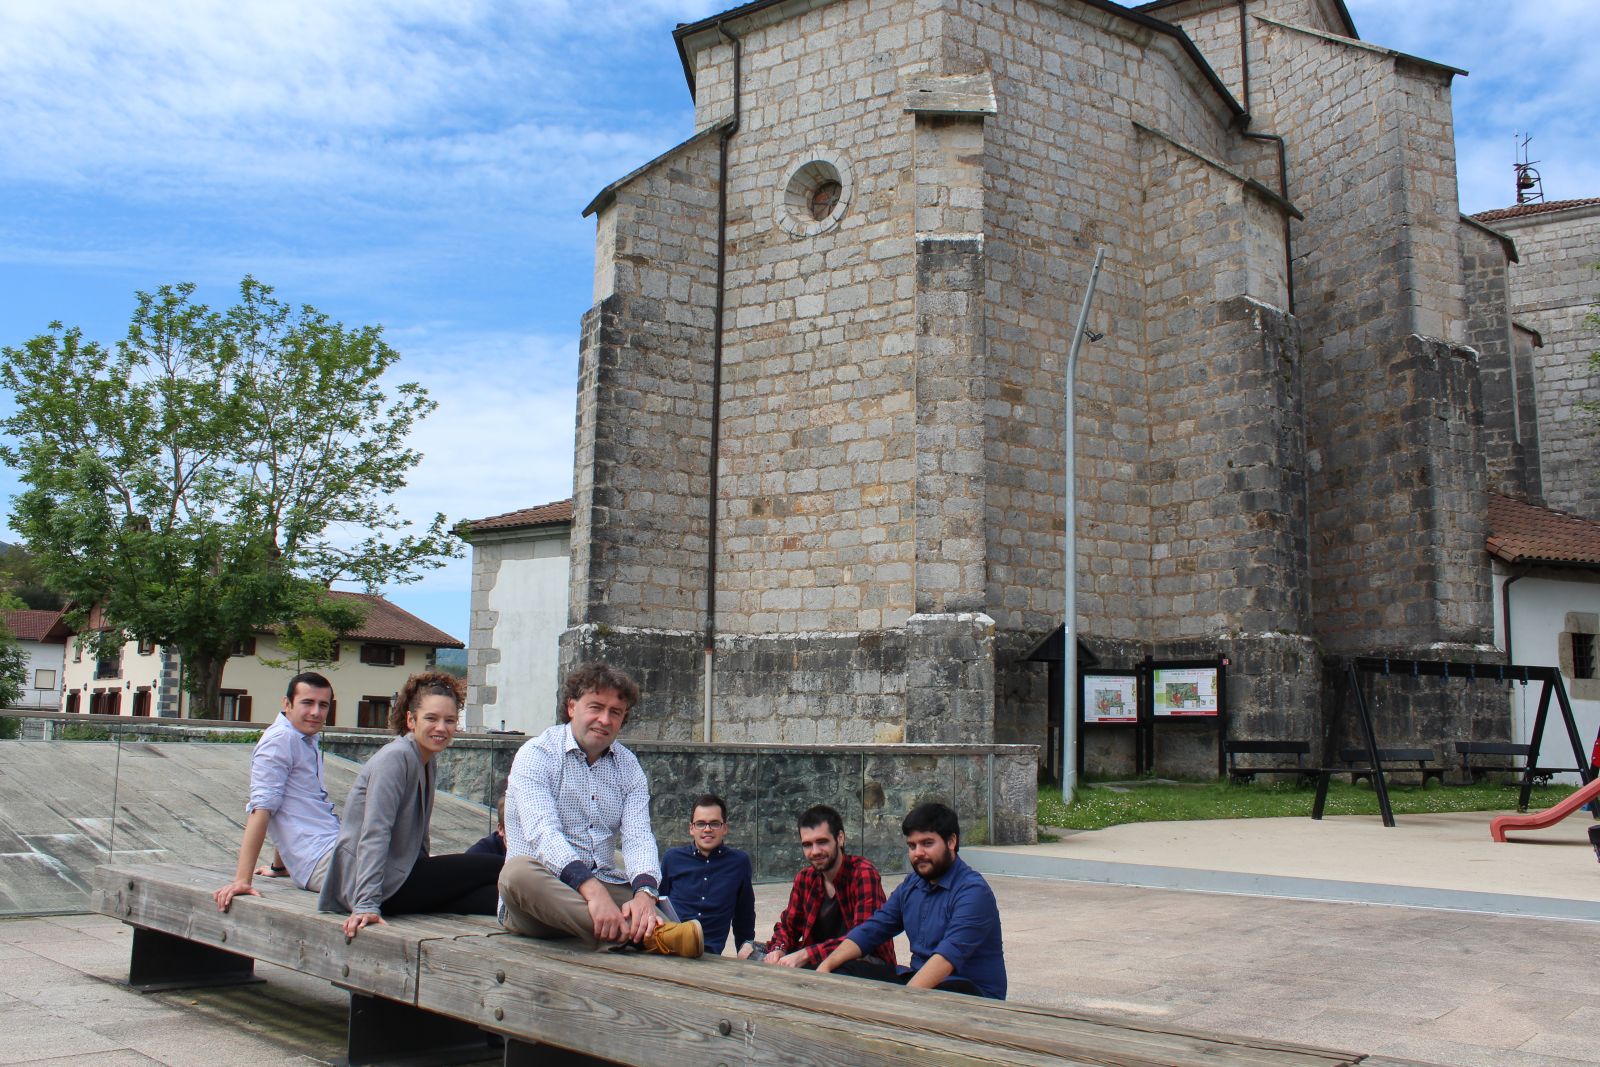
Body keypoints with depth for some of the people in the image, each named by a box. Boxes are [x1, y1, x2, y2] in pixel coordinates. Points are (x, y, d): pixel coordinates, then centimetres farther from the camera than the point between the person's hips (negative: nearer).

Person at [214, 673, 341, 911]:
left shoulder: (310, 740, 18)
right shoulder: (280, 739, -10)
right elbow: (261, 809, -18)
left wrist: (279, 867, 26)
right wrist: (242, 880, -23)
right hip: (323, 861, -9)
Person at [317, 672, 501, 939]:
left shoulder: (429, 762, 12)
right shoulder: (396, 758, -16)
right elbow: (374, 834, -24)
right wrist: (366, 905, -30)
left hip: (400, 877, 9)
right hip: (385, 888, -9)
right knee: (496, 868, -14)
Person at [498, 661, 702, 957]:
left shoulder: (628, 767, 10)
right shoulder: (537, 754, -4)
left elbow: (638, 836, -4)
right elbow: (543, 831, -20)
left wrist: (645, 892, -27)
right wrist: (591, 890, -37)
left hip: (605, 887, 5)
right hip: (540, 897, -4)